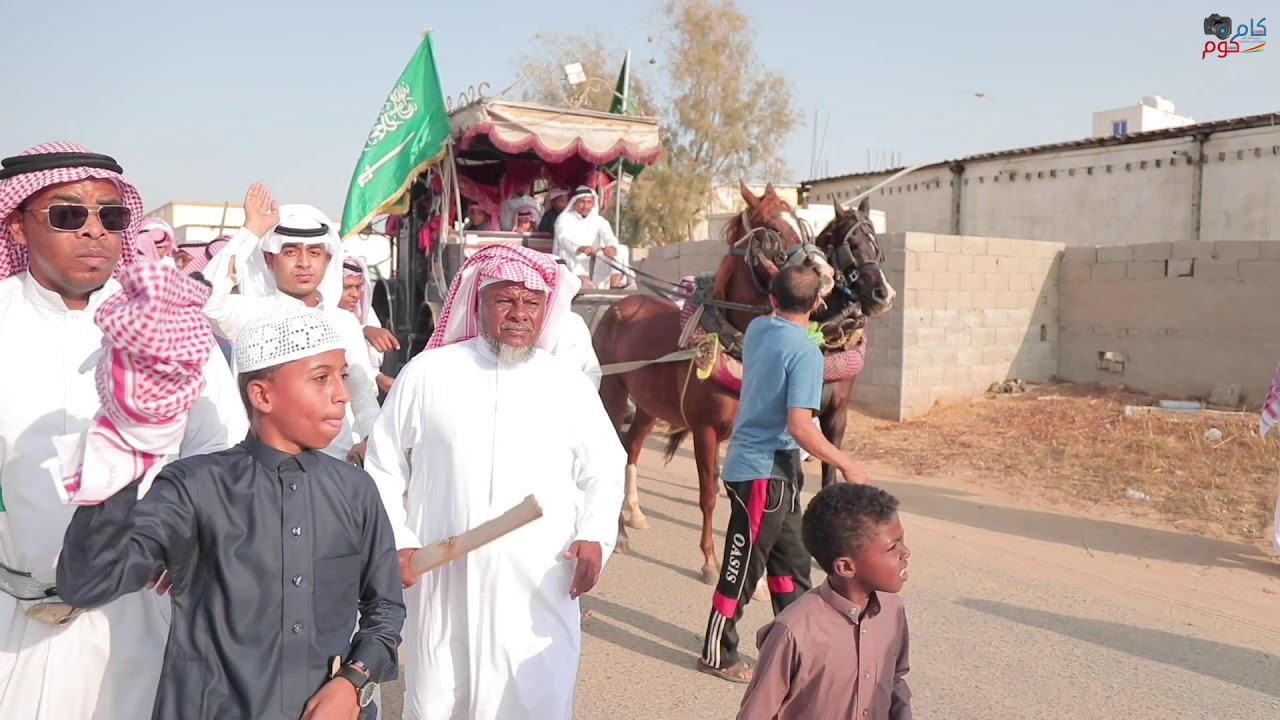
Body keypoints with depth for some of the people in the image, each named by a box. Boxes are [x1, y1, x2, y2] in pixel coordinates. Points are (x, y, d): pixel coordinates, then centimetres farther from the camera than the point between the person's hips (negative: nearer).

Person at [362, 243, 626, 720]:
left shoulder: (570, 384, 4)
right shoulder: (426, 373, 1)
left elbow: (603, 471, 10)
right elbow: (383, 467, 7)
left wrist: (595, 535, -6)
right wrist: (395, 541, -2)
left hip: (540, 590, 0)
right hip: (442, 584, 0)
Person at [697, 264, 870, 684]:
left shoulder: (757, 329, 3)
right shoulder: (806, 353, -20)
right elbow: (800, 426, -25)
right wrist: (846, 464, -15)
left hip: (766, 466, 8)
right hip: (765, 471, -8)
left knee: (789, 557, 18)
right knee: (744, 563, 5)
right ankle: (718, 654, 19)